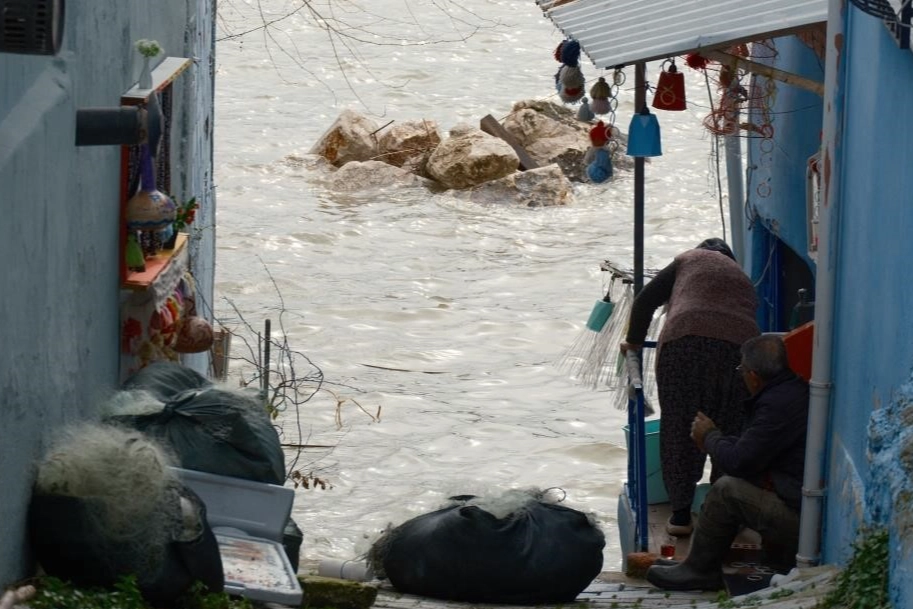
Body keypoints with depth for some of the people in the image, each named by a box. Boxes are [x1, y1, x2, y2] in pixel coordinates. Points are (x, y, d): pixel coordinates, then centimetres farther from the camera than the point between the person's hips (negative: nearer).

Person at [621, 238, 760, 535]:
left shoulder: (689, 260, 25)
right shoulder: (743, 279, 34)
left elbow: (646, 300, 18)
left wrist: (634, 340, 32)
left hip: (685, 342, -3)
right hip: (740, 346, 3)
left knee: (679, 428, 7)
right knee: (731, 432, 15)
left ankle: (681, 513, 8)